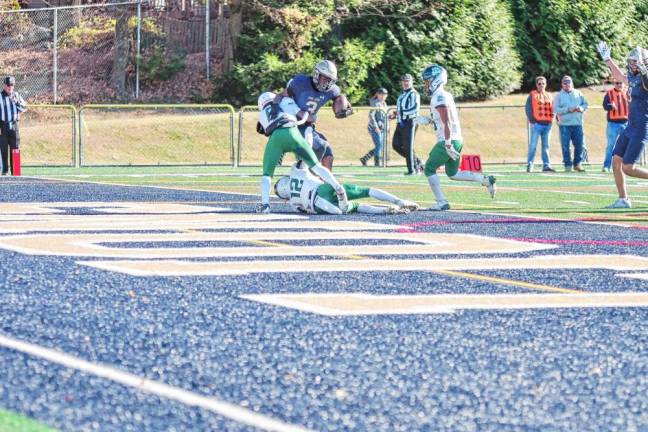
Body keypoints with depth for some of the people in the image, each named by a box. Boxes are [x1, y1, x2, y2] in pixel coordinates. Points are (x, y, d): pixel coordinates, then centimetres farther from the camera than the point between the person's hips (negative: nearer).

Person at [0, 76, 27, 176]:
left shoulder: (16, 96, 11)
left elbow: (24, 108, 7)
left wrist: (16, 102, -12)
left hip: (14, 125, 4)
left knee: (15, 148, 2)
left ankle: (15, 170, 6)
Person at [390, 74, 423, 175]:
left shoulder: (414, 94, -7)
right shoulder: (402, 95, 21)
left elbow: (415, 109, -20)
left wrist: (402, 113, -21)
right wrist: (395, 115, 14)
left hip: (410, 122, -9)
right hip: (401, 123, 9)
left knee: (408, 147, -9)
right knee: (396, 145, 7)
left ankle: (412, 170, -2)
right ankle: (416, 161, 17)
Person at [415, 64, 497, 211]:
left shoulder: (439, 97, -15)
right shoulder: (446, 95, 14)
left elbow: (447, 123, -22)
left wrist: (448, 145, -25)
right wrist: (428, 120, 22)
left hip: (448, 140, -9)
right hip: (457, 140, 9)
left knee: (429, 169, 0)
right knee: (453, 173, 18)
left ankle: (442, 202, -2)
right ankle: (486, 180, 11)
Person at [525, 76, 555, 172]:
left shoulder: (549, 96, 15)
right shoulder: (532, 95, 1)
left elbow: (552, 109, 16)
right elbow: (528, 108, -4)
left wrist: (551, 119, 1)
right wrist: (532, 120, -12)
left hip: (547, 124, 4)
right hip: (537, 124, -4)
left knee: (546, 146, 6)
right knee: (533, 146, -4)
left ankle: (546, 165, 6)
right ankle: (529, 165, -1)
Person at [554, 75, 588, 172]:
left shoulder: (578, 93, 12)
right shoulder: (559, 96, 4)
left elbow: (585, 104, 11)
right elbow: (556, 110, -5)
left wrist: (581, 108, -11)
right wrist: (568, 110, -17)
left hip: (577, 124, 2)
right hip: (564, 124, -2)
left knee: (579, 144, 2)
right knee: (565, 146, -2)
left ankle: (577, 164, 14)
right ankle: (568, 164, 6)